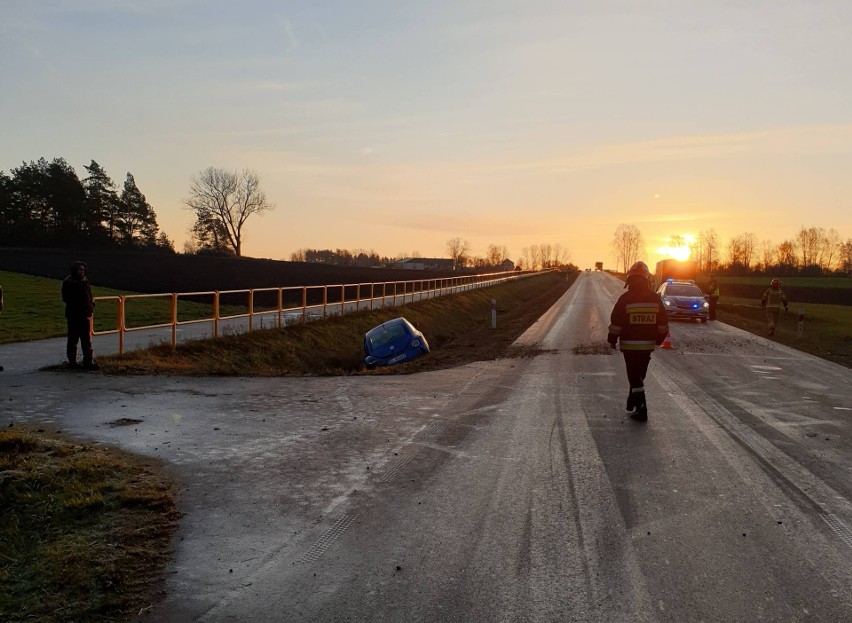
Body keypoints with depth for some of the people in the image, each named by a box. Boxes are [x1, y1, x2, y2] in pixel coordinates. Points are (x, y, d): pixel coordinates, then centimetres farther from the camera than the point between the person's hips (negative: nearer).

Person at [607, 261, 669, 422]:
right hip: (648, 345, 5)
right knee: (639, 375, 21)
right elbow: (663, 323, 7)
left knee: (635, 377, 0)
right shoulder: (655, 298, 1)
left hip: (630, 345, -5)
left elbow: (616, 322, -10)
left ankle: (641, 411, -3)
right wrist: (659, 339, 20)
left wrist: (612, 340, 3)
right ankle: (633, 402, 36)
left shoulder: (626, 298, -13)